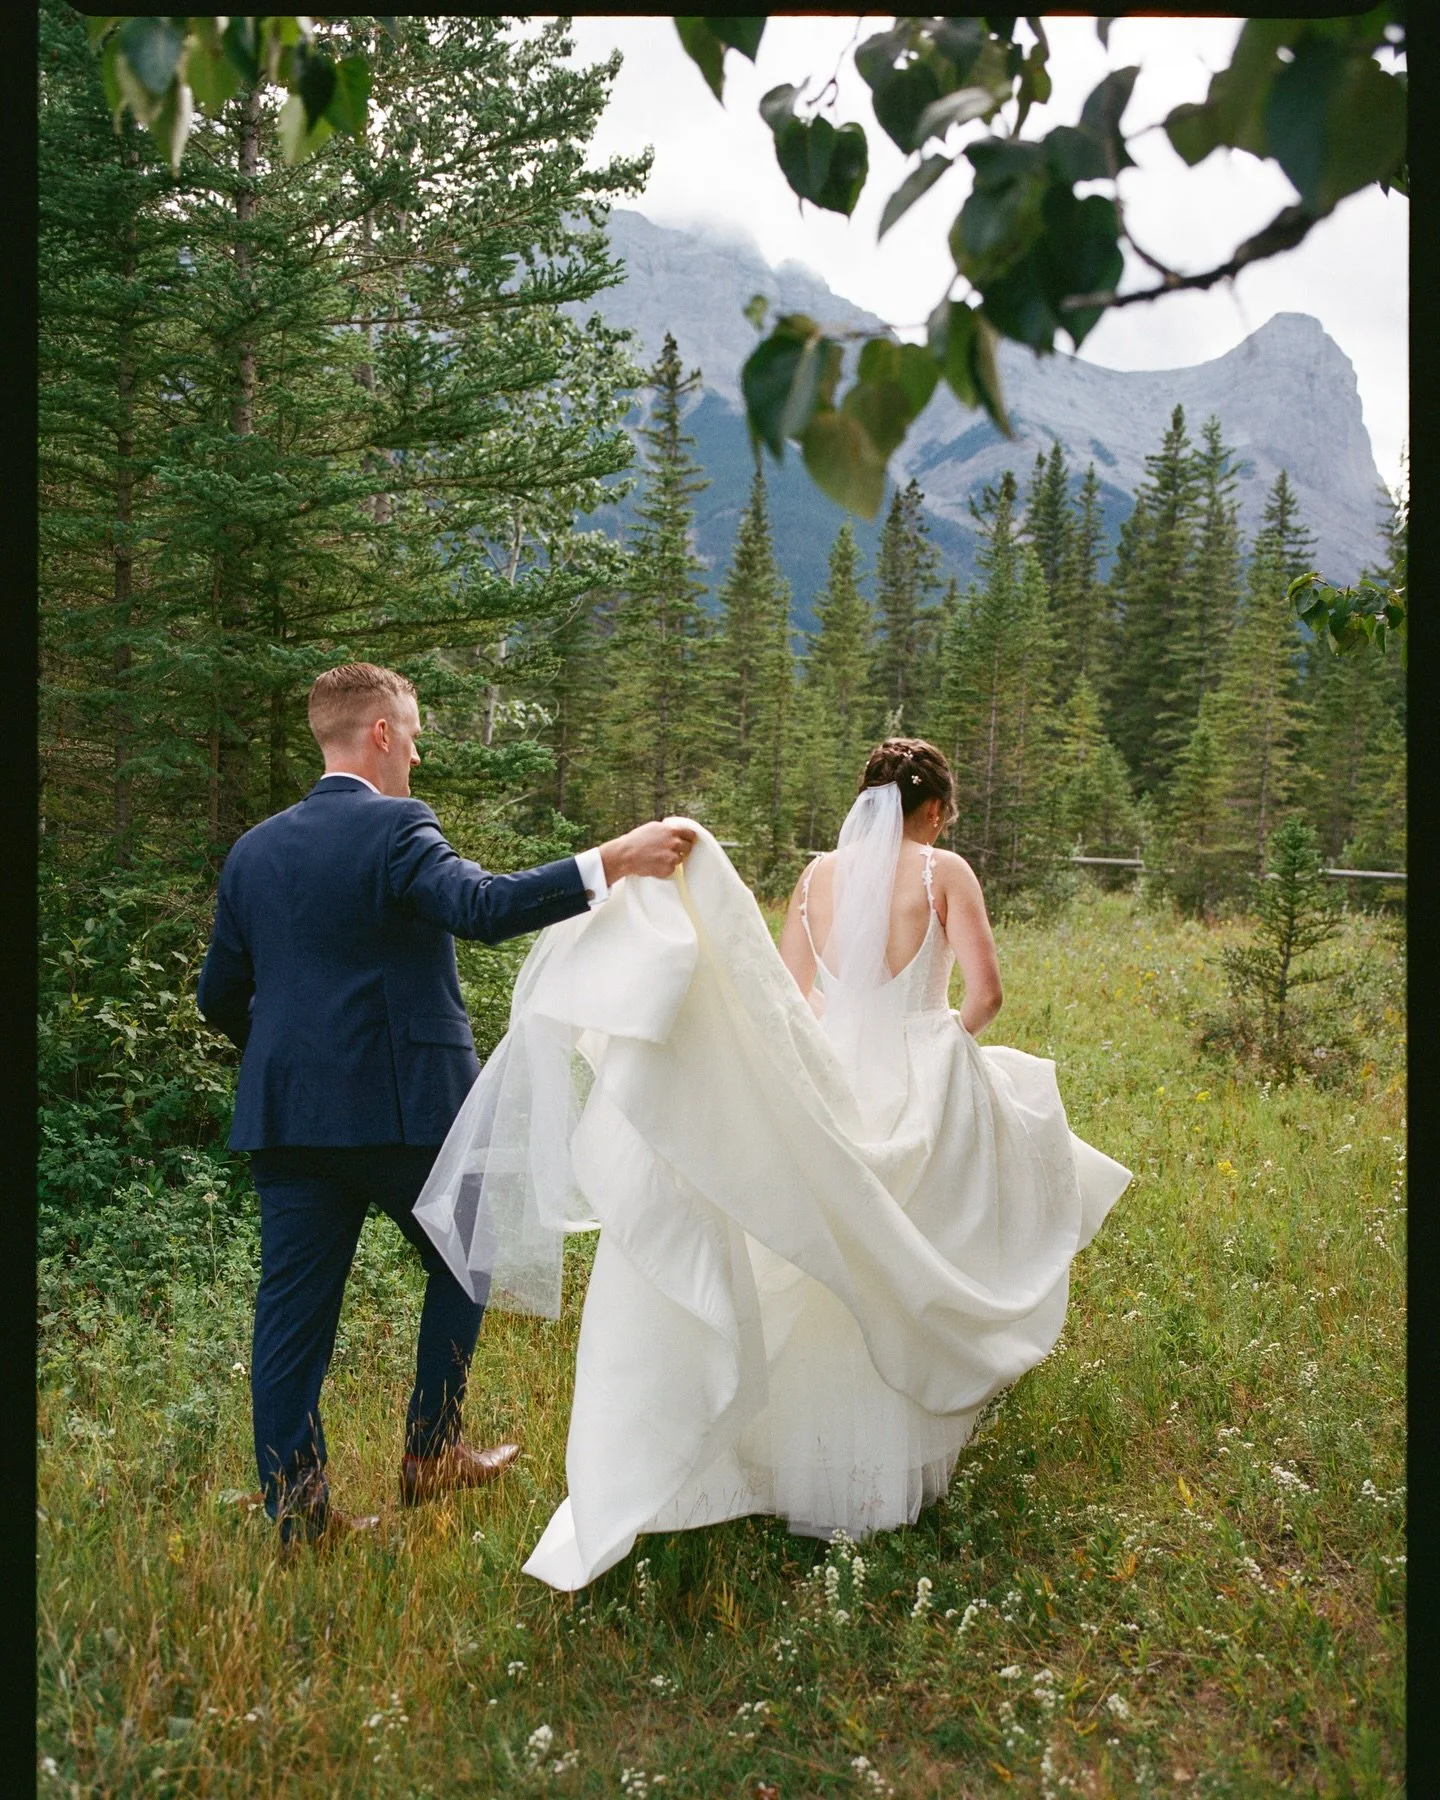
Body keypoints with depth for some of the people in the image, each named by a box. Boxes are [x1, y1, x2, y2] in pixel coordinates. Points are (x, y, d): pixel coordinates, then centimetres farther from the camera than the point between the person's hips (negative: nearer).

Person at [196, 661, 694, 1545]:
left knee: (294, 1311, 9)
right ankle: (431, 1453, 24)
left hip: (285, 1110, 6)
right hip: (403, 1103, -5)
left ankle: (297, 1512, 14)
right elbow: (484, 906, -29)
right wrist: (612, 861, -32)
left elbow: (221, 995, 16)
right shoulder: (394, 827, -10)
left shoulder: (253, 850, 11)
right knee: (463, 1263, 18)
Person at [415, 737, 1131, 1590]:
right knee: (902, 1279, 11)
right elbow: (985, 990, -7)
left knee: (822, 1285, 13)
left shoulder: (817, 876, 7)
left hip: (824, 1087, 3)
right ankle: (889, 1475, 21)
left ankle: (814, 1465, 22)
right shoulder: (944, 870, -3)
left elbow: (786, 998, 4)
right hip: (915, 1087, -3)